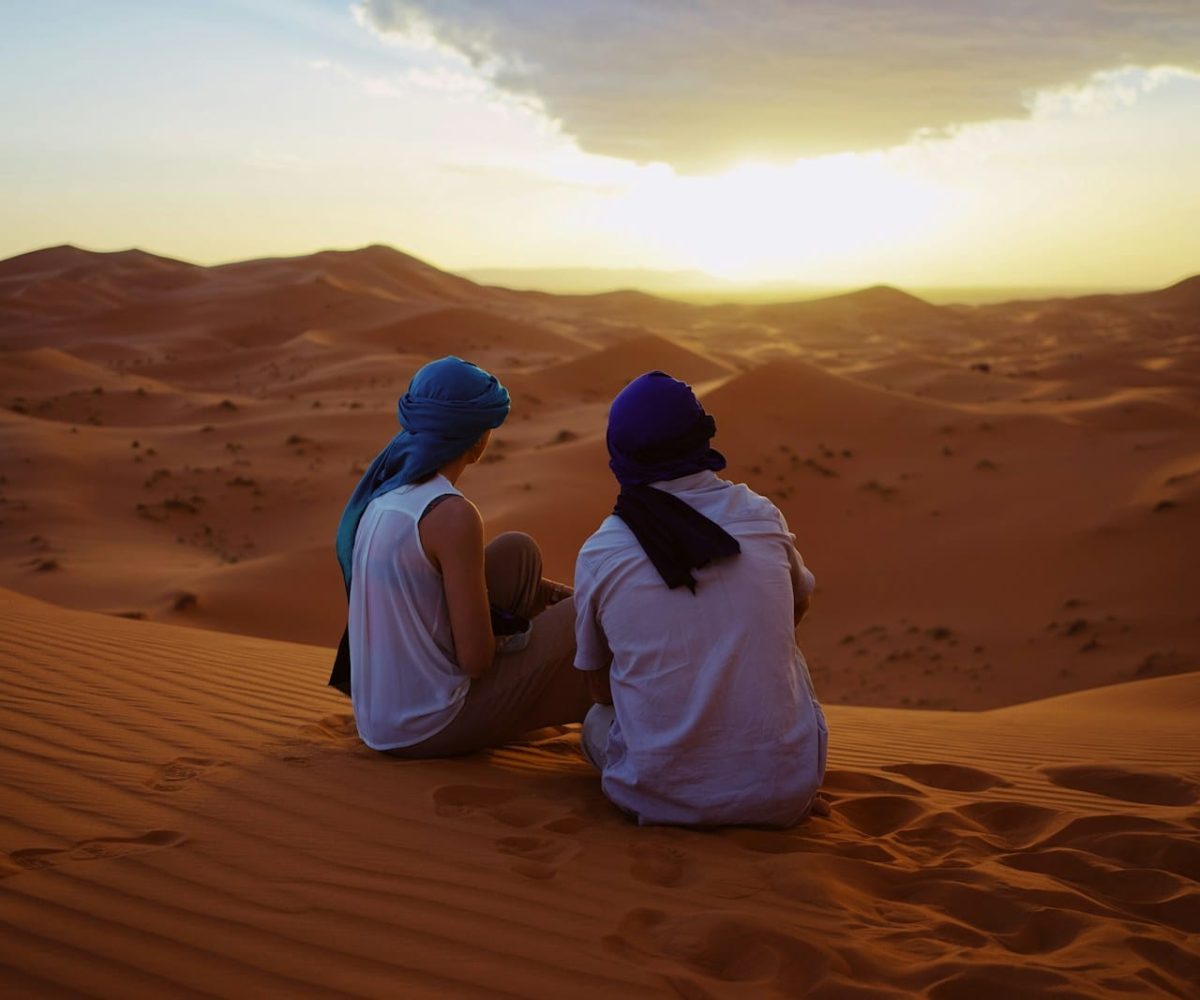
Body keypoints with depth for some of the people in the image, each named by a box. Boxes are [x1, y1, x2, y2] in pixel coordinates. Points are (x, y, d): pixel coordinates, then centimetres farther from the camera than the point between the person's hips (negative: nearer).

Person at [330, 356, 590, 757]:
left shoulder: (382, 490, 2)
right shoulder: (452, 515, -23)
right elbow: (475, 657, -21)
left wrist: (545, 592, 15)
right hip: (426, 731, -8)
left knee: (518, 553, 13)